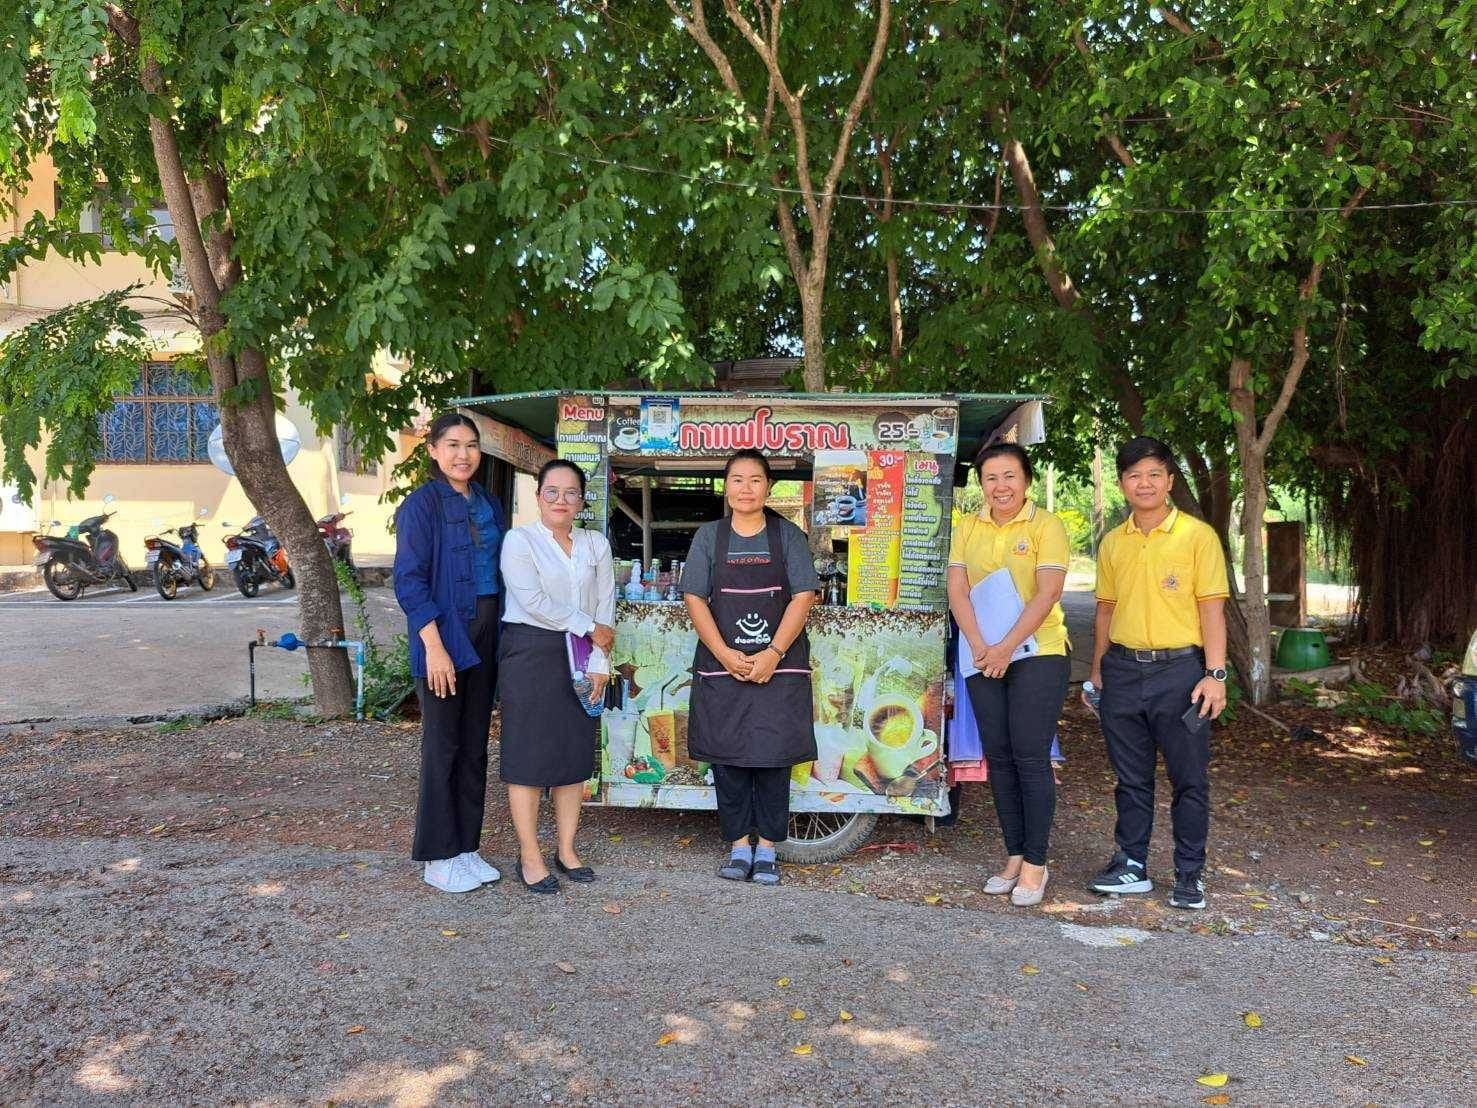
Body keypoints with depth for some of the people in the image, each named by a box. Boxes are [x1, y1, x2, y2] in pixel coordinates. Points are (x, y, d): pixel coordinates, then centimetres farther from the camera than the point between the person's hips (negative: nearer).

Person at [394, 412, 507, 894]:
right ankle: (438, 857, 12)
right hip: (444, 636, -6)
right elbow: (409, 580, -13)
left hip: (485, 636, 6)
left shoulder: (489, 504, 11)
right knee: (442, 746, 1)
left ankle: (466, 847, 22)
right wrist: (434, 645, -19)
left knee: (474, 746, 11)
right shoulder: (421, 505, -8)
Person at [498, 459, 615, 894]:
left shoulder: (596, 544, 11)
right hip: (530, 653, -5)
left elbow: (605, 606, 6)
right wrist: (588, 627, -10)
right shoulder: (519, 540, -3)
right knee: (529, 755, -2)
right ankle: (530, 858, 7)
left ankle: (567, 849, 18)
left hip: (581, 658, 5)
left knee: (576, 753, 7)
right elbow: (533, 602, -14)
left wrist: (598, 662, -4)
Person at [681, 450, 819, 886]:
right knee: (727, 757, 4)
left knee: (774, 756, 1)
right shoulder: (709, 536, 7)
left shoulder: (788, 535, 5)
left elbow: (803, 597, -3)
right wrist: (725, 654, -11)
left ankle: (767, 848, 14)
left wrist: (772, 654, -13)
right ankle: (739, 846, 17)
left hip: (778, 666, -1)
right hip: (721, 666, 1)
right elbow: (695, 599, 2)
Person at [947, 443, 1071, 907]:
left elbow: (1047, 594, -13)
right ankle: (1014, 855, 19)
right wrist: (978, 645, -13)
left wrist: (1007, 646, -19)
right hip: (983, 656, 5)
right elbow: (957, 590, 1)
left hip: (1038, 653, -4)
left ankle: (1035, 861, 7)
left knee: (1031, 757, -4)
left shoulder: (1045, 525, -4)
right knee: (998, 757, 8)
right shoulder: (969, 528, 8)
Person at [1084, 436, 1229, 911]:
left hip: (1179, 668, -4)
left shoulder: (1197, 536, -3)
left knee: (1189, 778, 3)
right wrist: (1097, 672, 14)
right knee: (1131, 777, 11)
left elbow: (1212, 609, -5)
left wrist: (1215, 674, -12)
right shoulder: (1113, 543, 10)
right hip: (1123, 670, 4)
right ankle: (1132, 864, 22)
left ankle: (1189, 874, 15)